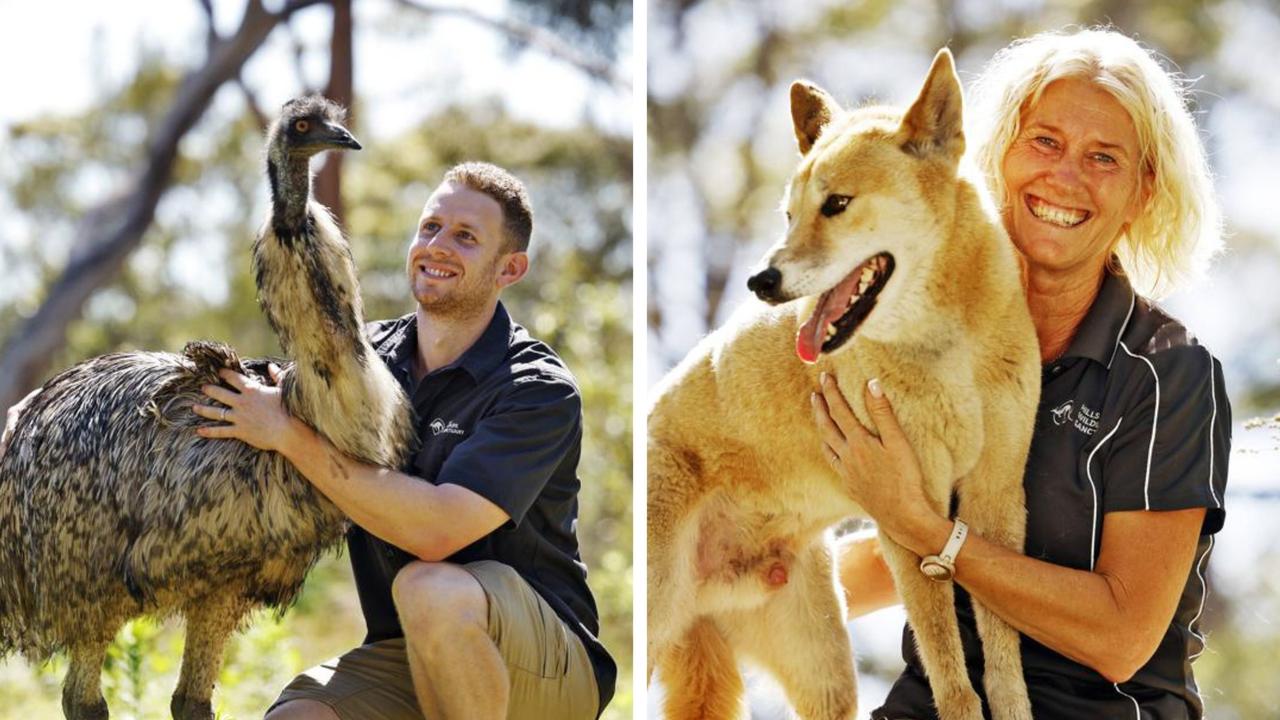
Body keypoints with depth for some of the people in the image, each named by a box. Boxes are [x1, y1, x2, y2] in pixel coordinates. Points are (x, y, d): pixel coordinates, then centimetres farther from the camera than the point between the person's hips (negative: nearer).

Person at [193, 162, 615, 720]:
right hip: (401, 656, 4)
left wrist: (292, 437, -20)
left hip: (549, 672, -4)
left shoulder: (539, 390, -13)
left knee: (432, 587, -36)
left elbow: (437, 530, -27)